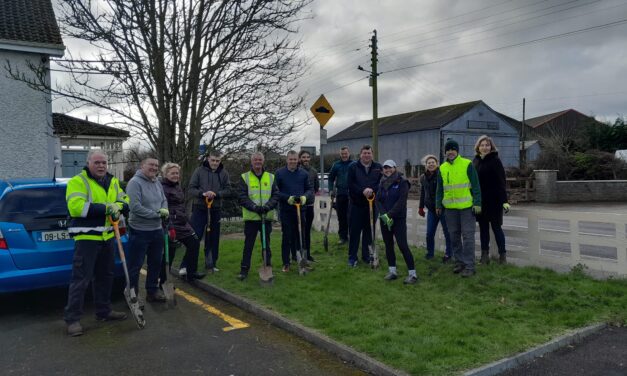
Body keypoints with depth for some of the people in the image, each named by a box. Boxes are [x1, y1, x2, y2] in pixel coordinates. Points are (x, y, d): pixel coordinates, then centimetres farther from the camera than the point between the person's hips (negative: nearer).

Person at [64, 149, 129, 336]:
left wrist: (118, 206, -15)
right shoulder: (78, 181, -9)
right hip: (87, 238, -7)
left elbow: (125, 202, 9)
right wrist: (106, 208, -23)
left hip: (107, 236, 7)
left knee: (105, 276, 16)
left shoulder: (112, 181, 13)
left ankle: (104, 311, 30)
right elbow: (76, 207, -23)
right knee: (81, 278, -4)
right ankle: (72, 318, 6)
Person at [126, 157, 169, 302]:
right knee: (135, 265, 3)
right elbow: (135, 207, -24)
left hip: (157, 230, 8)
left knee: (156, 263, 18)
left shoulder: (157, 183, 7)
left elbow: (164, 200, 15)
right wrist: (157, 214, -17)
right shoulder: (135, 182, -16)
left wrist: (164, 211, -8)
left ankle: (152, 290, 33)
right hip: (139, 231, -8)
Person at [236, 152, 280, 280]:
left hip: (267, 216, 2)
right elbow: (242, 197, -6)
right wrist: (255, 207, -19)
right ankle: (244, 269, 12)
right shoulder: (244, 177, 1)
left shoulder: (271, 177, 8)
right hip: (251, 217, -2)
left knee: (266, 244, 11)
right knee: (248, 244, 3)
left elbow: (276, 195, 4)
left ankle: (268, 268, 22)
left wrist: (267, 206, -14)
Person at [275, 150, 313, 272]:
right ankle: (286, 263, 10)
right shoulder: (279, 173, -1)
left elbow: (310, 189, 11)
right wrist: (287, 198, -15)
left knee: (299, 235, 10)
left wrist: (305, 196, -10)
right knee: (286, 237, 1)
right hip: (285, 210, -3)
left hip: (300, 209, 3)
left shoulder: (303, 173, 7)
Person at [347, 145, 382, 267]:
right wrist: (363, 191, -20)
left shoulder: (378, 167, 6)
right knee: (354, 231, 1)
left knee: (369, 231, 10)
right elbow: (350, 184, -8)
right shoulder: (353, 167, 0)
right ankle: (352, 257, 11)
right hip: (356, 203, -2)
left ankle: (366, 255, 22)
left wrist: (372, 190, -19)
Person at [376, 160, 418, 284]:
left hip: (399, 219, -6)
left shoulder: (402, 182, -6)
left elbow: (401, 201, -14)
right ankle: (392, 271, 20)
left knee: (402, 245, -9)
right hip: (384, 219, 6)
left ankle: (413, 274, -3)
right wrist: (384, 215, -12)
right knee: (388, 245, 9)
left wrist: (389, 214, -18)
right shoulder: (382, 183, 11)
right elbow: (378, 200, 3)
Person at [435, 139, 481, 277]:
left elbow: (476, 185, -5)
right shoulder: (442, 168, 8)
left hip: (467, 207, -5)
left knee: (467, 236, -3)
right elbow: (439, 189, 14)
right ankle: (459, 262, 23)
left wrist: (477, 203, -11)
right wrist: (438, 205, 7)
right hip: (450, 208, 5)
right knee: (454, 236, 11)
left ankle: (469, 266, 3)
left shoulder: (467, 164, -5)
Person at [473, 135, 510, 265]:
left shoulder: (495, 160, -9)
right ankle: (485, 255, 17)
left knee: (496, 227, 1)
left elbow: (501, 182, -13)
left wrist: (504, 200, -18)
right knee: (483, 228, 10)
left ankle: (502, 255, 11)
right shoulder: (476, 160, 8)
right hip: (480, 201, 6)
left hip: (493, 201, -6)